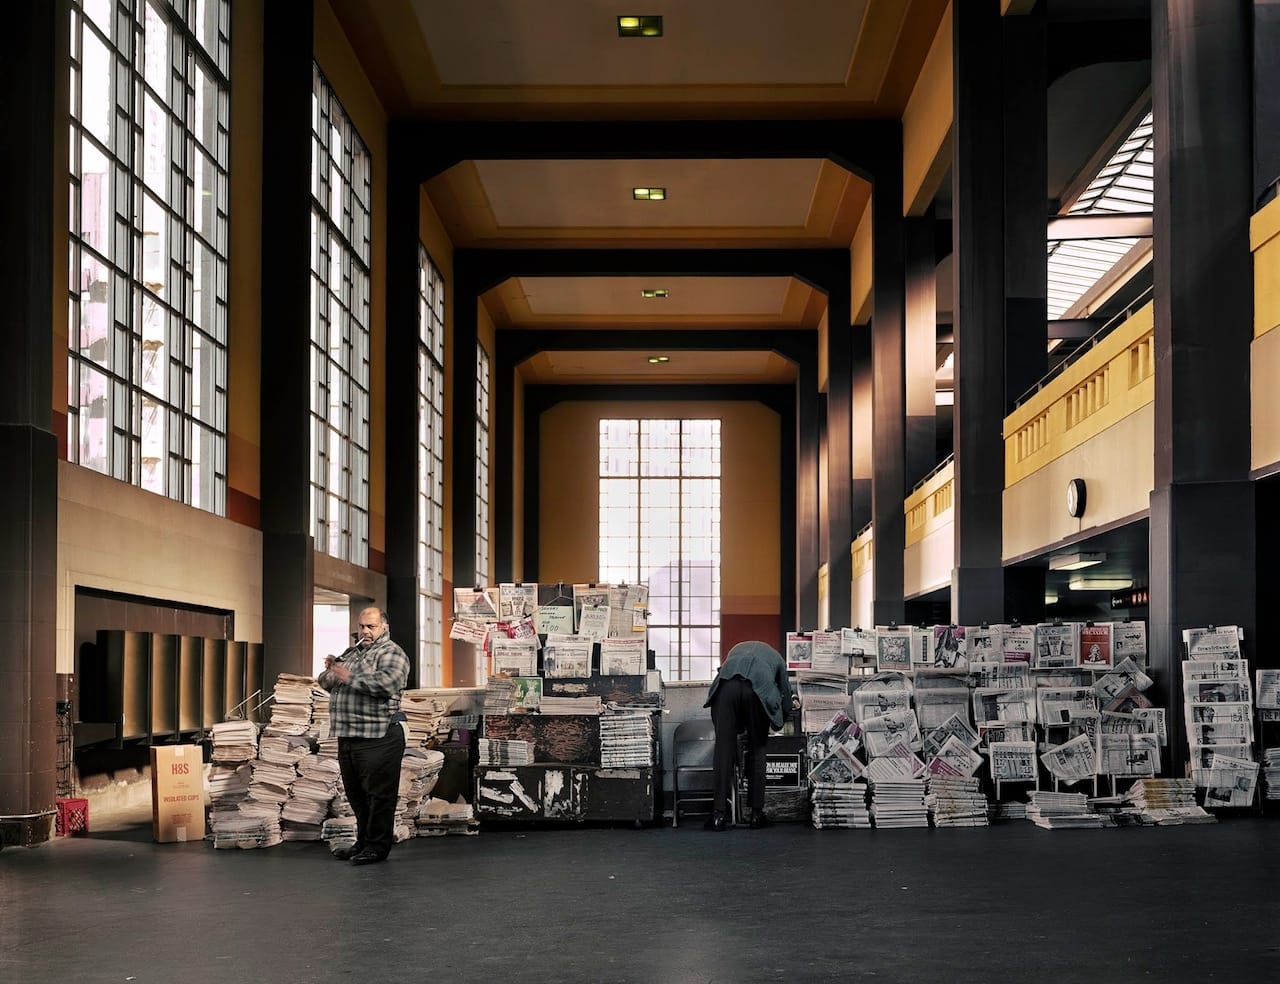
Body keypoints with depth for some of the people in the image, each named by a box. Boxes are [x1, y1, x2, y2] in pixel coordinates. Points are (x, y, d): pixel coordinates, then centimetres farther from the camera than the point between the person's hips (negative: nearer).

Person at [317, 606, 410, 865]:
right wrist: (330, 671, 1)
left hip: (378, 738, -8)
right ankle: (363, 842, 25)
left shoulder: (392, 653, -5)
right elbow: (326, 683, 25)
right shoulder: (351, 653, 21)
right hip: (348, 737, 8)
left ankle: (378, 846, 3)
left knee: (378, 793, -4)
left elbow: (388, 683, -23)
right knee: (356, 794, 15)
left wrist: (351, 678, -20)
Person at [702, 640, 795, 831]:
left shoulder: (737, 650, 42)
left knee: (723, 749, 2)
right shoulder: (776, 657, 37)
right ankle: (757, 812, 13)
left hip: (726, 684, 1)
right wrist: (778, 724, 58)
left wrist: (738, 726, 49)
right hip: (758, 686, -1)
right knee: (757, 749, 13)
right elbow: (785, 694, 39)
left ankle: (719, 814, -3)